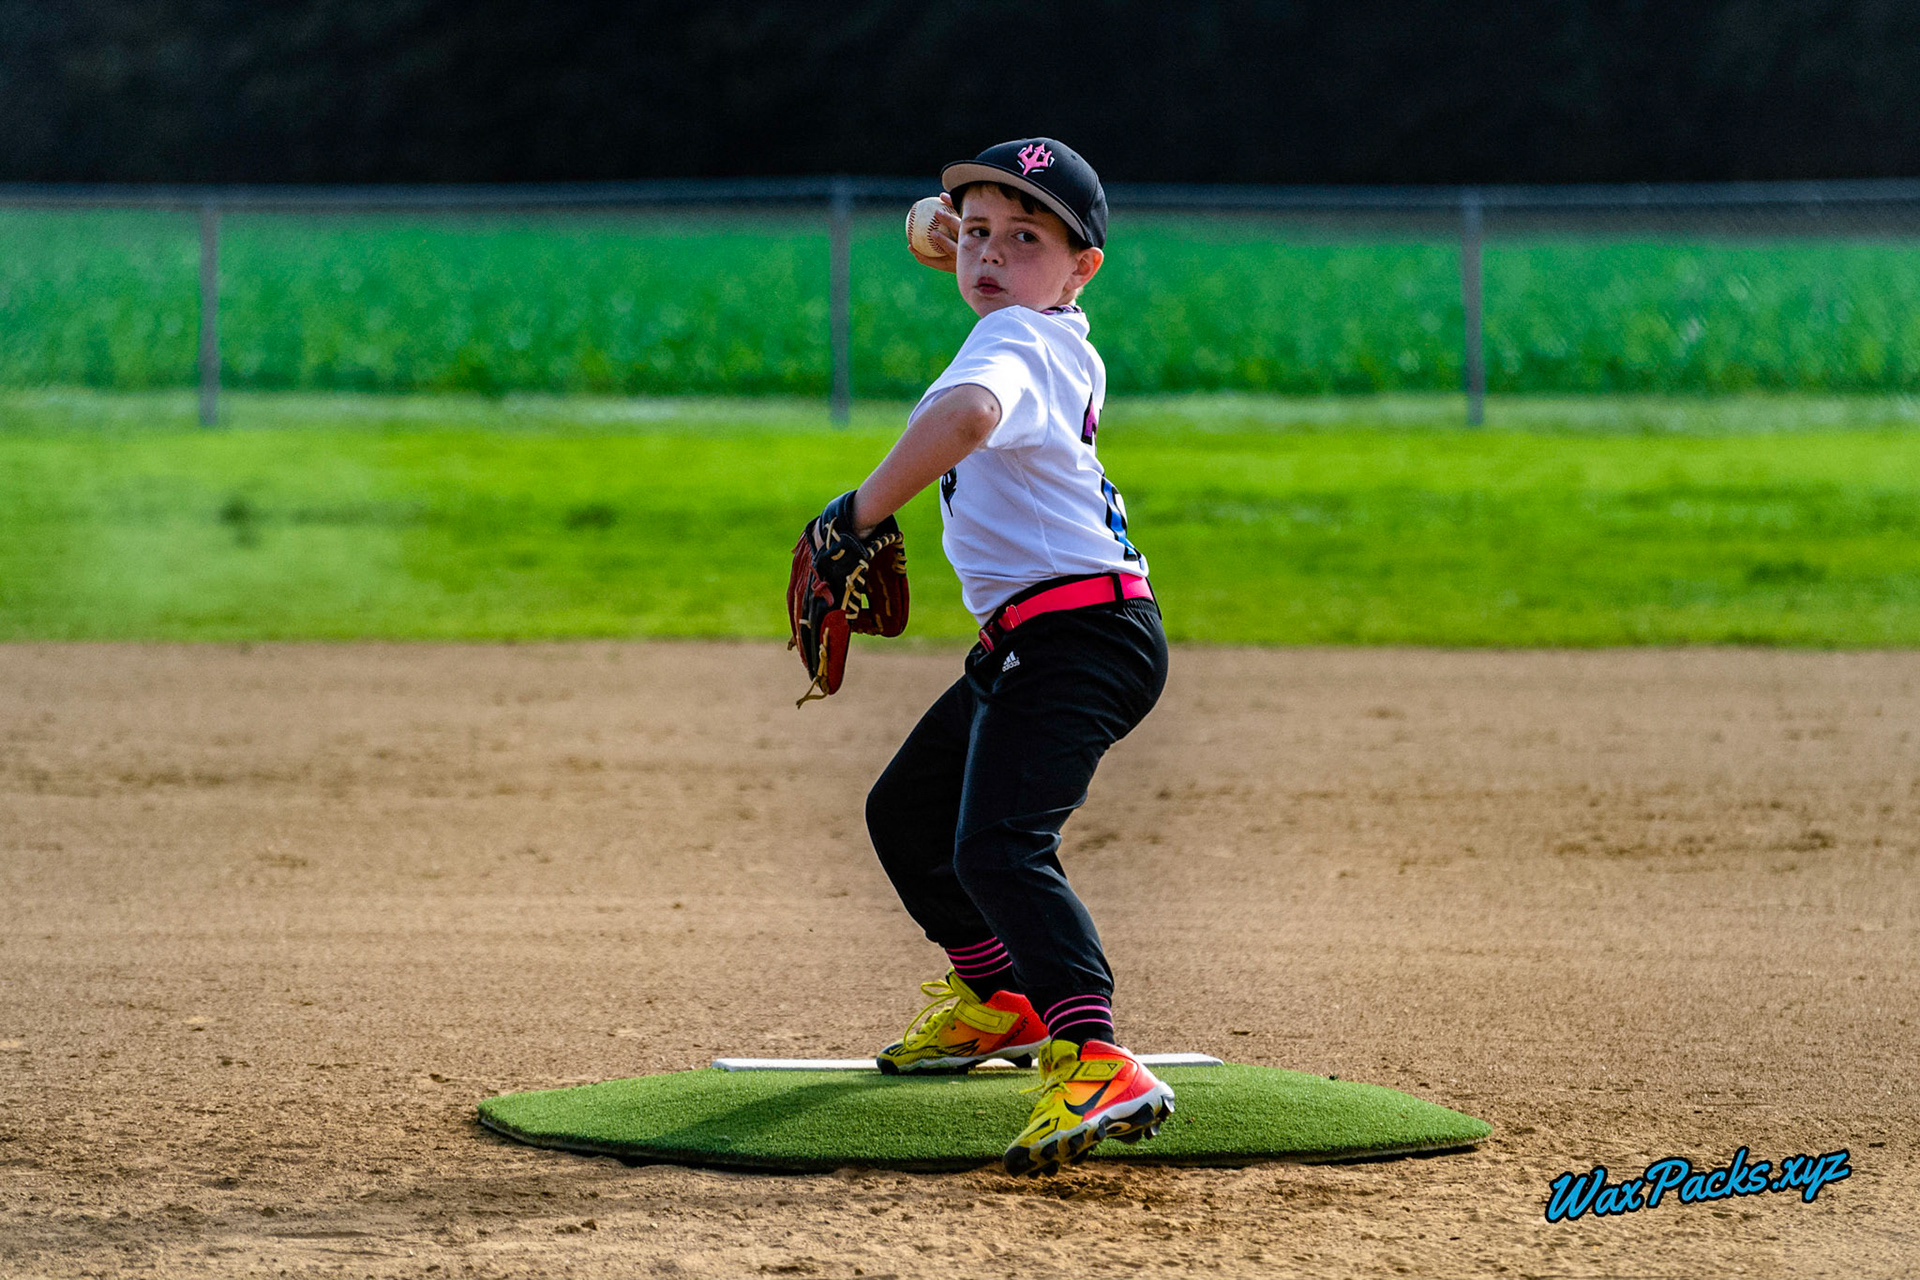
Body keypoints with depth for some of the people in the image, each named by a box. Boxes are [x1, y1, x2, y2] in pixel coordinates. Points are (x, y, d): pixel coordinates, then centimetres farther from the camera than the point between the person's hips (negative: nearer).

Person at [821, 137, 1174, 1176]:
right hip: (1025, 648, 11)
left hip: (1074, 634, -11)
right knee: (907, 813, 28)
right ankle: (999, 1001, 47)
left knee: (999, 845, -30)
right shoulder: (1062, 341, 13)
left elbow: (967, 415, -43)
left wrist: (862, 510, -36)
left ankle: (1096, 1065, -46)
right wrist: (968, 246, 41)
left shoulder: (1015, 341, -17)